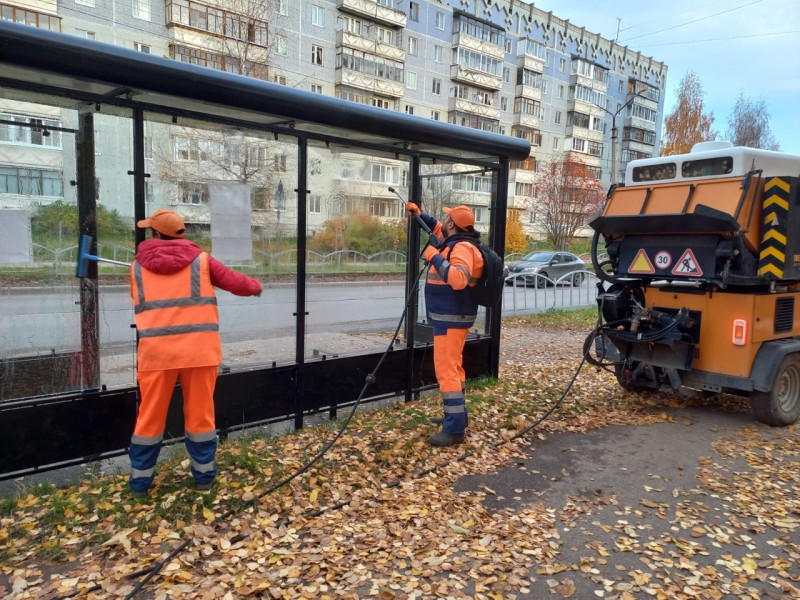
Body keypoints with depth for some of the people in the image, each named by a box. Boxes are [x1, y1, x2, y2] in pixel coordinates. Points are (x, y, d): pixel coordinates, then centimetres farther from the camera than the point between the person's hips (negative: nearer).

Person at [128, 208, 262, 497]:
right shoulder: (200, 260, 4)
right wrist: (256, 287, 26)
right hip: (199, 349, -1)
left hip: (156, 350, 1)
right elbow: (237, 283, 5)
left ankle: (140, 480, 22)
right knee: (200, 412, 10)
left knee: (151, 415, 12)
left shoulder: (138, 267, 9)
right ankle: (204, 475, 21)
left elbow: (139, 305, 19)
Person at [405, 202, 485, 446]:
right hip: (450, 316, 11)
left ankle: (455, 430, -8)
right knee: (453, 367, 18)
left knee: (446, 370, -10)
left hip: (452, 318, -11)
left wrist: (435, 257, -29)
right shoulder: (456, 241, 11)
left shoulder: (463, 247, -20)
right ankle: (456, 416, 30)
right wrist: (420, 215, 25)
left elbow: (459, 279, -36)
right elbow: (438, 229, 33)